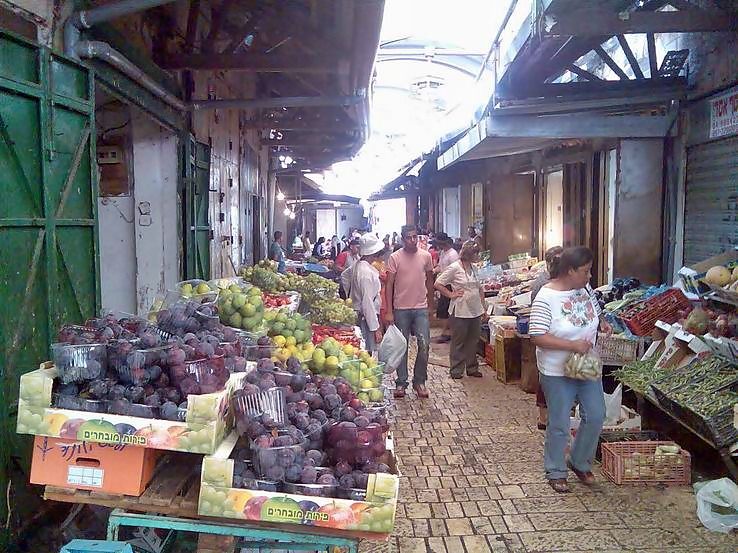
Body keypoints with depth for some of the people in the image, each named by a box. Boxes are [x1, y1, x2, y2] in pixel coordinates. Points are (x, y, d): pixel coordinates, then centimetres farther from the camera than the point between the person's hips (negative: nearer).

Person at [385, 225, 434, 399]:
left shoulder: (426, 256, 2)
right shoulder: (395, 257, -5)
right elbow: (389, 285, -5)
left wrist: (429, 302, 16)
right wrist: (389, 311, -9)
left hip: (421, 308, 2)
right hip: (401, 309, -1)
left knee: (424, 345, -2)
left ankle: (419, 381, 15)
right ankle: (401, 383, 19)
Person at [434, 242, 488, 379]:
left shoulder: (473, 268, 9)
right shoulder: (454, 268, -12)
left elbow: (480, 289, 17)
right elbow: (438, 284, -11)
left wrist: (484, 309, 15)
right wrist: (451, 295, -10)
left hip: (475, 311, 7)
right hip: (460, 311, -6)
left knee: (473, 342, 14)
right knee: (458, 342, 5)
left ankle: (472, 368, 26)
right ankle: (456, 370, 15)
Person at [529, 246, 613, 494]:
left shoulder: (585, 288, 0)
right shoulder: (546, 297, -21)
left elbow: (595, 312, 19)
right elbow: (537, 337, -25)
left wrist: (602, 322, -3)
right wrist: (573, 345, -28)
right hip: (558, 372, -7)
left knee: (596, 416, 11)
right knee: (559, 424, 6)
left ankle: (580, 463, 33)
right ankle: (555, 472, 26)